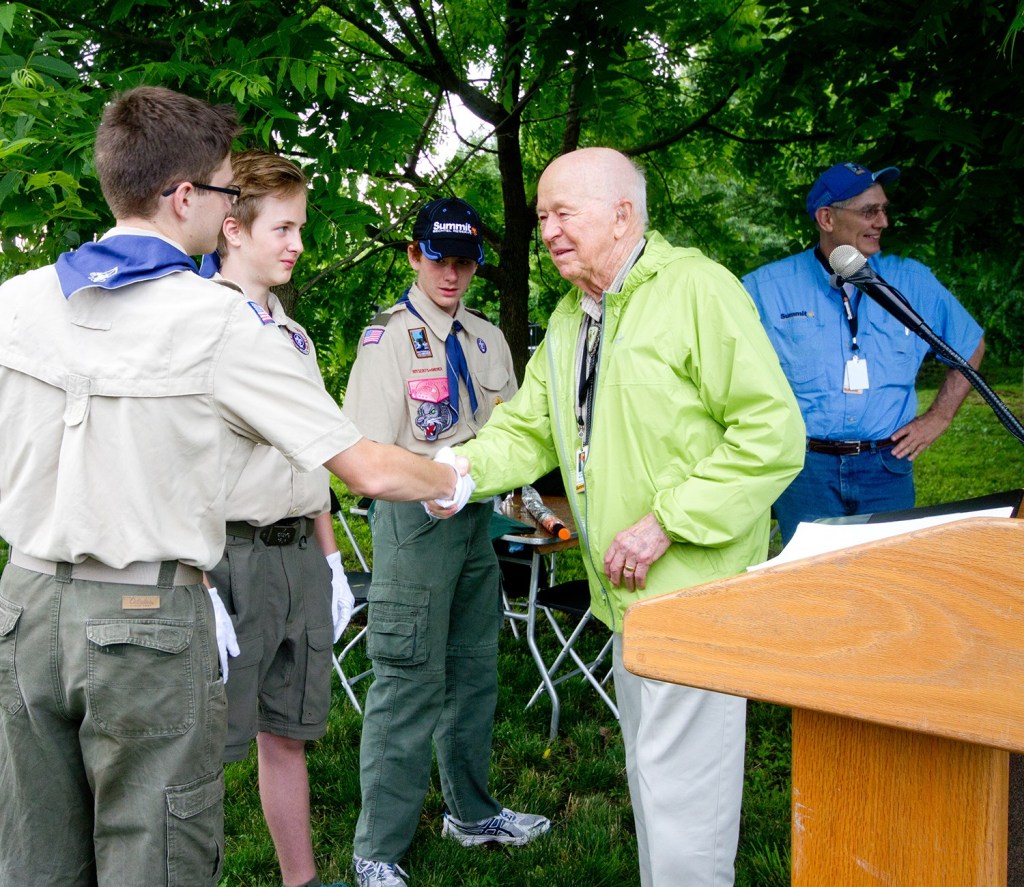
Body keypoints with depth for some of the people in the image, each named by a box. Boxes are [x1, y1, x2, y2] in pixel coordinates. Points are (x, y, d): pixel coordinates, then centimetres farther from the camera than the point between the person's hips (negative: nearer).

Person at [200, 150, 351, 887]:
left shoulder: (293, 333, 17)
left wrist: (330, 558, 19)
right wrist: (197, 585, -20)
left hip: (299, 556, 8)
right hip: (227, 555, -7)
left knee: (288, 734, 16)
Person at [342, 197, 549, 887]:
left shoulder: (488, 339, 13)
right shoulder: (389, 336, -8)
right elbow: (369, 452, -15)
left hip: (477, 517, 7)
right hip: (415, 517, -7)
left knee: (474, 669, 16)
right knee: (410, 678, -5)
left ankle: (471, 811, 34)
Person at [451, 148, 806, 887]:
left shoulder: (698, 290, -15)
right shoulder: (569, 318, 13)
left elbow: (773, 433, -19)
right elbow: (527, 429, 13)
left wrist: (667, 523, -22)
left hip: (693, 589, -9)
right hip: (625, 592, 9)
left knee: (680, 782, -3)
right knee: (648, 767, 21)